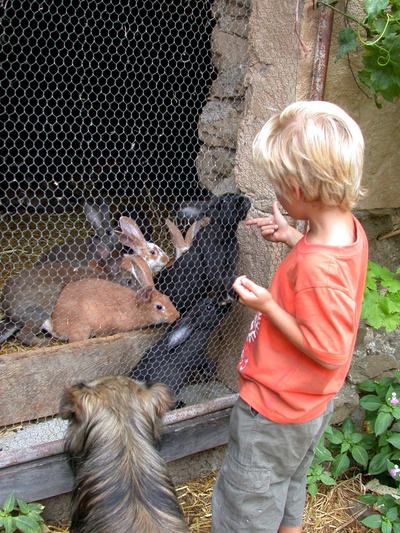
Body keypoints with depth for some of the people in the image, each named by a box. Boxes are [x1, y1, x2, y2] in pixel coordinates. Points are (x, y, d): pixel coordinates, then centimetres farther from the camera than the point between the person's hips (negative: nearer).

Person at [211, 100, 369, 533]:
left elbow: (327, 351, -29)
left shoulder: (316, 266, -36)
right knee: (288, 497, 31)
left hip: (274, 409, -8)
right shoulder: (350, 228, -9)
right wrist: (292, 237, 0)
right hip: (310, 404, 9)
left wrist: (268, 306, -25)